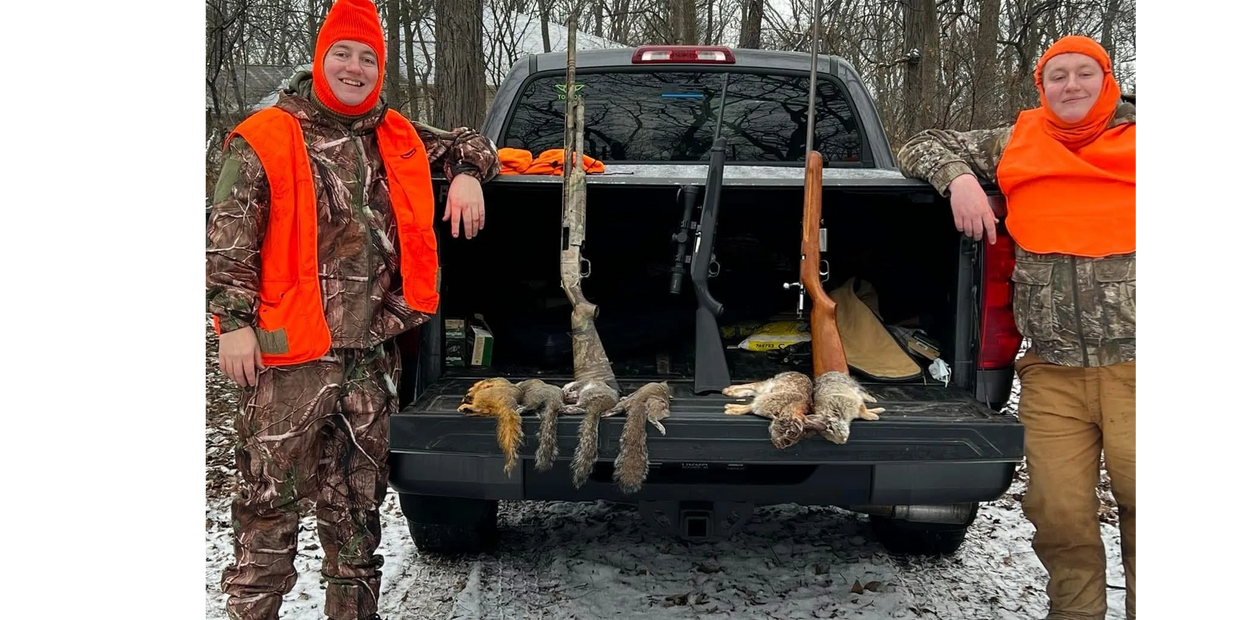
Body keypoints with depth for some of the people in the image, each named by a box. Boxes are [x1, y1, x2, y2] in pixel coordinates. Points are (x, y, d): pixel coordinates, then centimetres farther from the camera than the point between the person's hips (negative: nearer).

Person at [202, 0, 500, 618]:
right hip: (290, 356, -5)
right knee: (270, 498, -3)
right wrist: (233, 321, -11)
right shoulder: (266, 139, -1)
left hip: (371, 354, 5)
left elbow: (463, 143, 30)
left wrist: (468, 173, 9)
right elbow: (225, 242, -4)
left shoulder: (396, 139, 14)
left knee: (357, 503, 15)